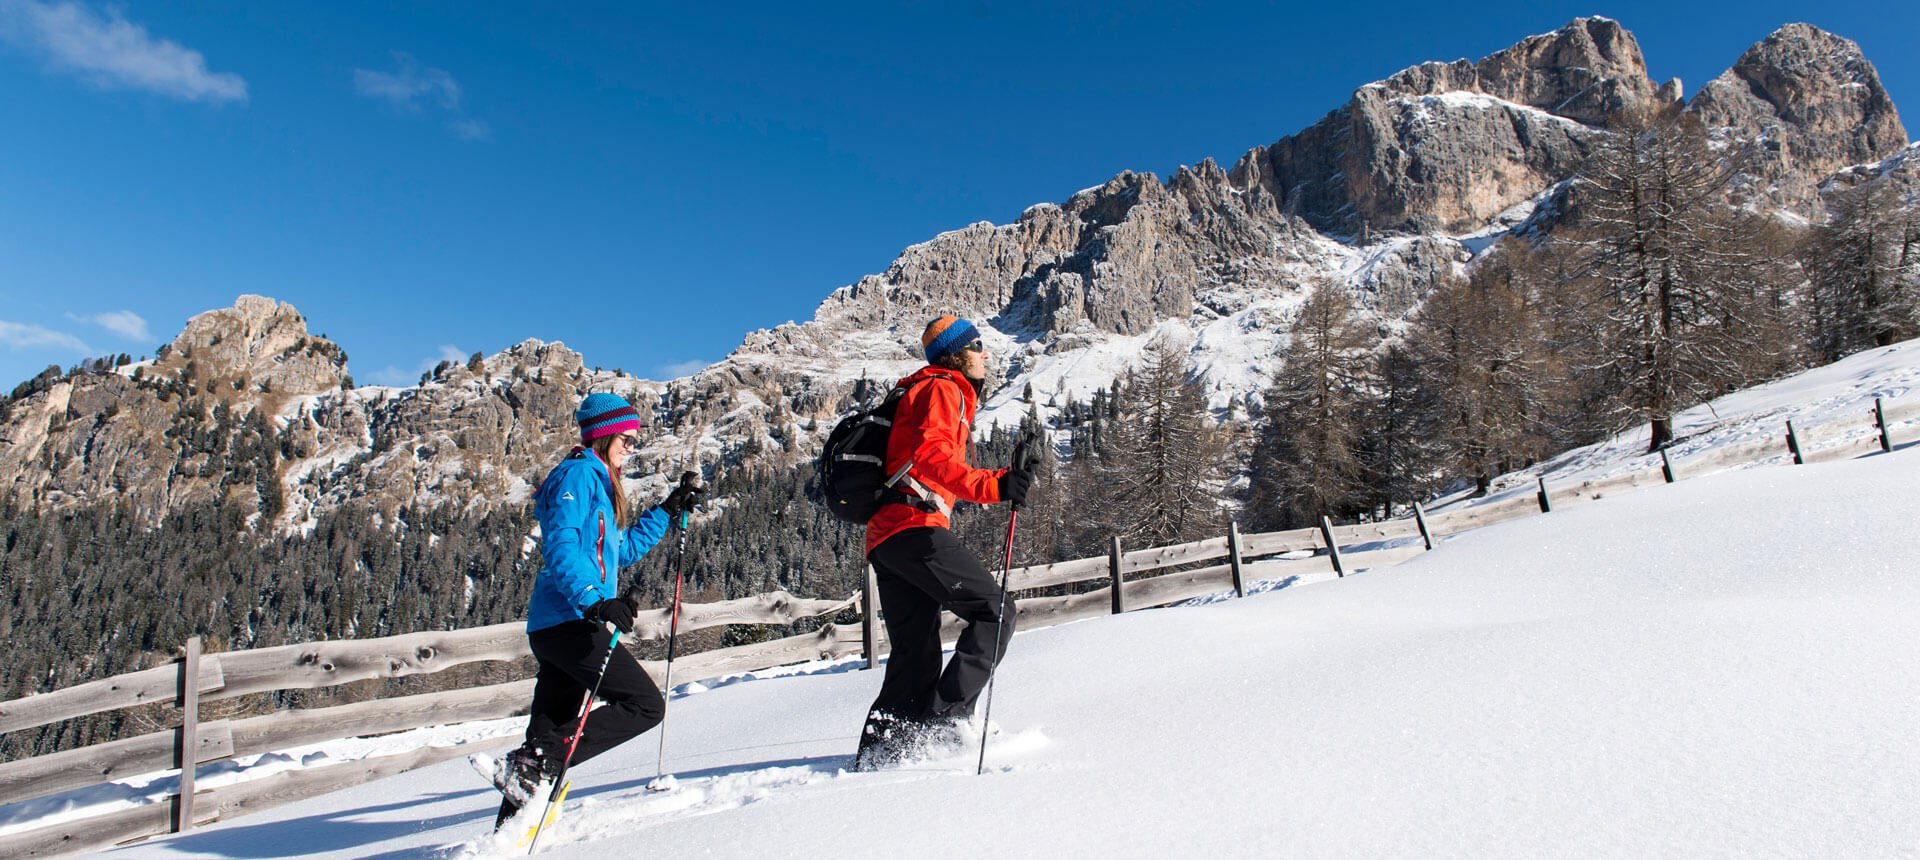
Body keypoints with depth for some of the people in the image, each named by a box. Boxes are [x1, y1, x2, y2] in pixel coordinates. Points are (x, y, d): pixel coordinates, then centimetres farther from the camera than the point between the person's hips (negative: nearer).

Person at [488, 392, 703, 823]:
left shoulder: (598, 481, 24)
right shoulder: (578, 474, -6)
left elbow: (621, 550, 31)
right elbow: (560, 544, -20)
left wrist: (668, 512, 28)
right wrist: (593, 599, -32)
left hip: (553, 626, 10)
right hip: (568, 621, -10)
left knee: (552, 730, 12)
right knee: (645, 704, -11)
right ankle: (535, 763, -14)